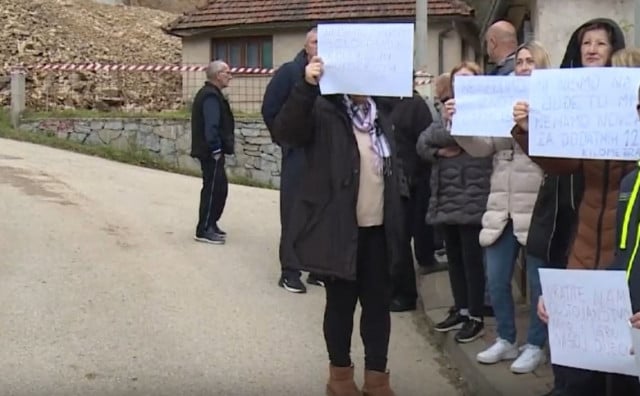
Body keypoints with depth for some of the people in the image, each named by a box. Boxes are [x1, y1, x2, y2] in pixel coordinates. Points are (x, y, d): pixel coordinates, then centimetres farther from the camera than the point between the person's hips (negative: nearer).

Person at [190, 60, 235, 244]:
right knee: (213, 188, -6)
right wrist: (216, 149, -22)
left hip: (212, 151, 11)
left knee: (218, 187, 15)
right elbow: (211, 126, -24)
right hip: (211, 152, -11)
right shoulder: (211, 96, -16)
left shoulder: (210, 94, 18)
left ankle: (210, 225, 23)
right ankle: (204, 230, 0)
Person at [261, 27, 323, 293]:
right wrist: (284, 139, 0)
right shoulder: (289, 72, -4)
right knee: (293, 212, 0)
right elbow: (270, 109, -2)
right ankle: (289, 271, 8)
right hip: (297, 153, -3)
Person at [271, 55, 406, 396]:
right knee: (340, 303, 7)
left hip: (378, 229, 6)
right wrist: (307, 86, -35)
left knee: (378, 304, 10)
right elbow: (285, 132, -24)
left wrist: (397, 216, 15)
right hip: (339, 229, -5)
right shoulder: (323, 112, -6)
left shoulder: (380, 118, 14)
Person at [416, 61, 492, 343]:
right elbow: (422, 144, 7)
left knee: (472, 258, -1)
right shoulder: (448, 111, 18)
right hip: (446, 198, 7)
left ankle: (475, 317, 9)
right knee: (454, 257, 14)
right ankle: (460, 310, 26)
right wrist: (440, 150, -10)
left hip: (472, 199, -7)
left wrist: (451, 125, -7)